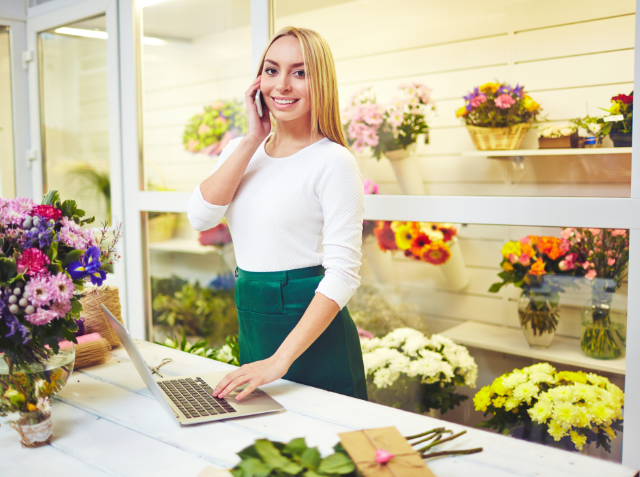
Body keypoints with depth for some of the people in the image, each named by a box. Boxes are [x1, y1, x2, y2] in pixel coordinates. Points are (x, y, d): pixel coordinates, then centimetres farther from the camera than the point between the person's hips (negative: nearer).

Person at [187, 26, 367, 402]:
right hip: (251, 323, 6)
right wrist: (252, 140, -11)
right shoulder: (241, 151, 7)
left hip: (310, 327, -6)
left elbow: (343, 272, -18)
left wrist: (281, 360, -25)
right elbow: (201, 217, -8)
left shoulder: (333, 160, -13)